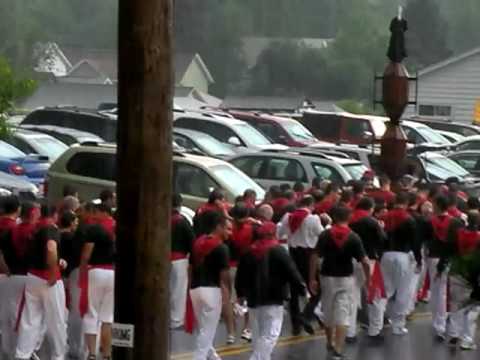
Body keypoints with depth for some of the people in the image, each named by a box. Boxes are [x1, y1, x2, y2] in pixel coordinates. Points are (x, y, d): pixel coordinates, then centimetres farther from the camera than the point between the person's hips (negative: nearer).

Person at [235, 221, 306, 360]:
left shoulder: (249, 252, 9)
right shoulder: (278, 251, -11)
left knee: (260, 332, 20)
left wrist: (240, 294, 27)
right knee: (271, 333, -6)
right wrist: (302, 289, -2)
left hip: (254, 298, 7)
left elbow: (241, 275, 16)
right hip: (273, 299, -7)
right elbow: (292, 272, -12)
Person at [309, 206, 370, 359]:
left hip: (327, 277, 2)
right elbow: (365, 262, -10)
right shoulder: (353, 237, -7)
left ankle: (330, 343, 36)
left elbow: (314, 257, -9)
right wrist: (368, 279, 3)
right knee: (343, 314, -3)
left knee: (328, 312, 19)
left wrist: (312, 279, -3)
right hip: (345, 278, -2)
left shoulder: (325, 235, -5)